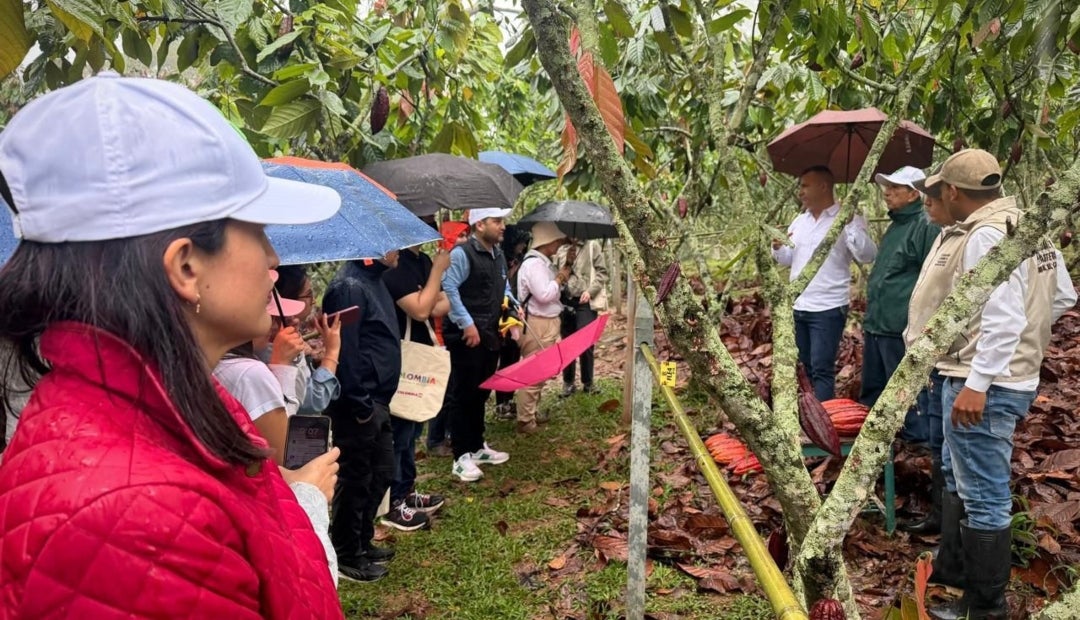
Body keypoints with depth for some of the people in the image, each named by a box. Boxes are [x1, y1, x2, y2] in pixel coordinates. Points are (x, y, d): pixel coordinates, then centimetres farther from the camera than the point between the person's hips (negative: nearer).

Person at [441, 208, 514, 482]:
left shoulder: (498, 255, 14)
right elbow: (448, 289, -20)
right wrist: (467, 324, -21)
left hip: (490, 334, 9)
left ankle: (477, 446, 30)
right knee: (462, 394, -2)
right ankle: (462, 457, 5)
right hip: (466, 335, -9)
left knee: (481, 392, 17)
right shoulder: (461, 253, -14)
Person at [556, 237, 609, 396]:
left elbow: (602, 272, -3)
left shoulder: (593, 246, 0)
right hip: (565, 301, 4)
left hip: (586, 301, -4)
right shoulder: (562, 249, 11)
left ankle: (588, 382, 9)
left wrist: (590, 290, -15)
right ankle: (568, 381, 22)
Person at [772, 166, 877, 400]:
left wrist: (850, 224, -27)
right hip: (798, 306, 7)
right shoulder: (800, 220, 12)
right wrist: (778, 248, -1)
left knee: (822, 369, -6)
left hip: (828, 308, -7)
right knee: (806, 368, 16)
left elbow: (868, 255, -18)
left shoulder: (846, 219, -8)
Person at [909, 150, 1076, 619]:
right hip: (1009, 376, 11)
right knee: (957, 478, 24)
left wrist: (977, 383, -25)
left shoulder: (986, 237, -21)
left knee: (983, 497, 1)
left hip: (984, 385, -11)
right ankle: (952, 576, 38)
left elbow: (1003, 317, -27)